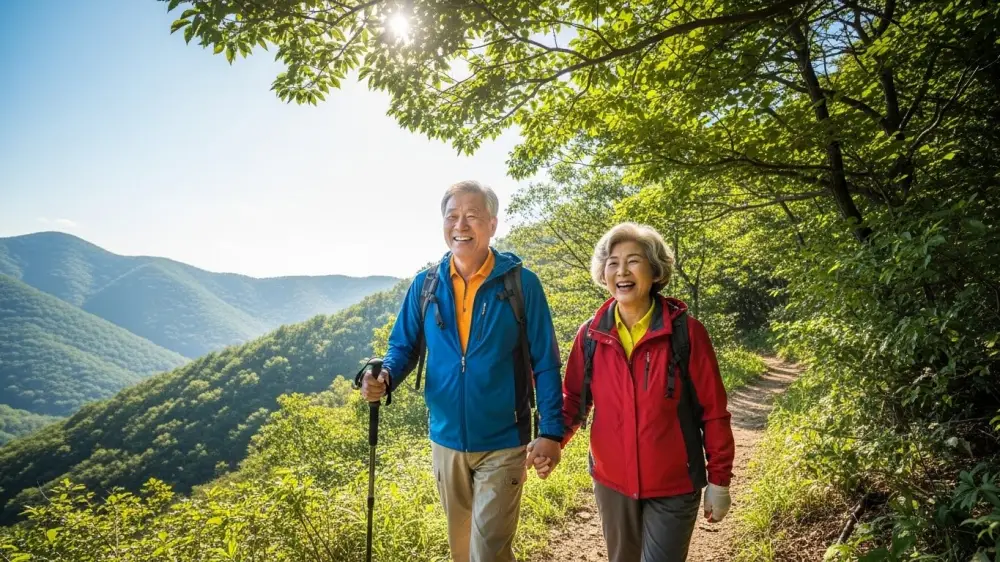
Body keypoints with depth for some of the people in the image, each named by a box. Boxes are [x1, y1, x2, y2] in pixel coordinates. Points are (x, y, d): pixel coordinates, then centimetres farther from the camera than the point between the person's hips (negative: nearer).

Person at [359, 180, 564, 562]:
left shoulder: (521, 283, -11)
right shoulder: (425, 285, -2)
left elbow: (546, 364, -9)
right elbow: (404, 347, 4)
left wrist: (551, 431, -16)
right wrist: (384, 378, -18)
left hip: (503, 443, -4)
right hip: (447, 440, 4)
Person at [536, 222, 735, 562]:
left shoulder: (686, 332, -14)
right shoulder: (591, 335, -6)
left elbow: (713, 411, -8)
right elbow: (574, 399, 3)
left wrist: (719, 480, -5)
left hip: (673, 486, -3)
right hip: (611, 482, 4)